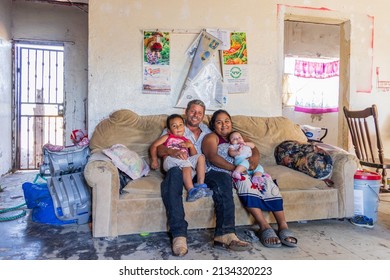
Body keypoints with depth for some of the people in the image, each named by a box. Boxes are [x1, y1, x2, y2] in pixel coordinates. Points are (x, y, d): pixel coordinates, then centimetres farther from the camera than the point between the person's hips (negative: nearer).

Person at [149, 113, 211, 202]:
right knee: (186, 163, -34)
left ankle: (200, 184, -24)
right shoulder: (167, 137, 23)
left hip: (186, 161, 5)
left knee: (200, 157, -14)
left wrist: (191, 145, 1)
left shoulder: (186, 141, 30)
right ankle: (191, 191, -47)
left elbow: (194, 155, 19)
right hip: (170, 161, -5)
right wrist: (154, 160, 2)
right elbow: (153, 146, 13)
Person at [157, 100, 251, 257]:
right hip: (181, 169, -2)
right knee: (173, 174, -38)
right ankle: (179, 235, -41)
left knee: (224, 178, -28)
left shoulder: (208, 132, 30)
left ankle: (224, 234, -34)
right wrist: (172, 152, -22)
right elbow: (159, 149, 2)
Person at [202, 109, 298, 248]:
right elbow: (213, 158, -7)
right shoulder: (211, 137, 12)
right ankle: (264, 226, -38)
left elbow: (253, 148, 16)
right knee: (244, 180, -36)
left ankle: (283, 225, -29)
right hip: (223, 172, -5)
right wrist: (234, 168, -20)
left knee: (267, 180, -24)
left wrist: (255, 156, -11)